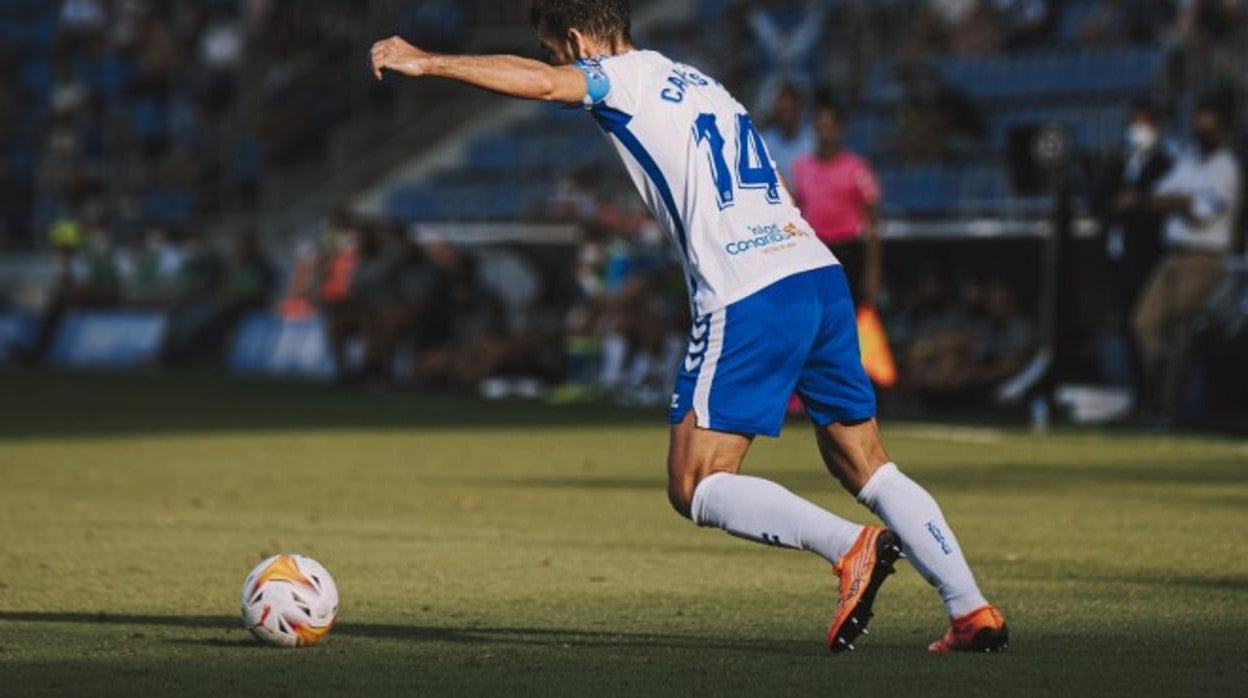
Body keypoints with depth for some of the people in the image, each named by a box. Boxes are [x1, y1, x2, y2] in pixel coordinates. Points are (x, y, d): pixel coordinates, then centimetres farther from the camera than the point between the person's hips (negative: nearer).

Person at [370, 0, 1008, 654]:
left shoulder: (631, 75, 3)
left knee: (694, 488, -2)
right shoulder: (698, 84, 27)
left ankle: (849, 546, -18)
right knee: (865, 467, 14)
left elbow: (541, 83, -15)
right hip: (823, 277, 8)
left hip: (748, 299, -8)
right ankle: (972, 610, 5)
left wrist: (426, 61, -7)